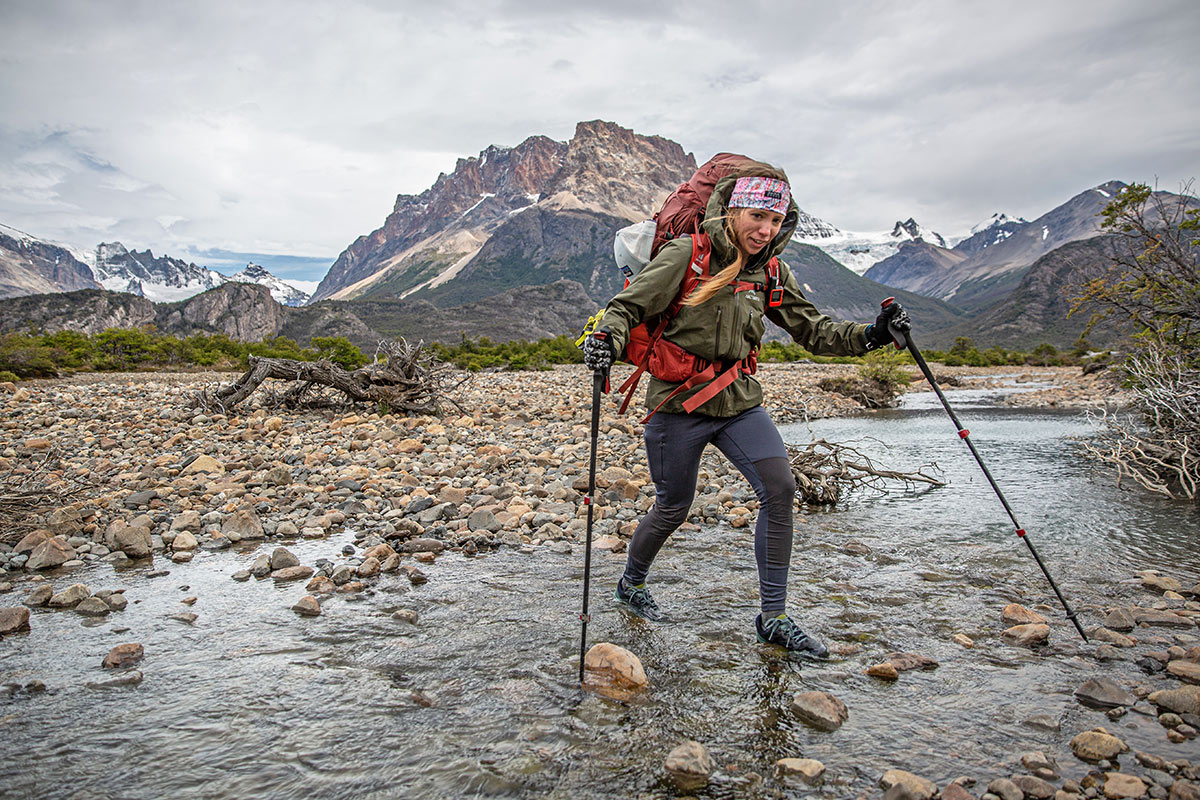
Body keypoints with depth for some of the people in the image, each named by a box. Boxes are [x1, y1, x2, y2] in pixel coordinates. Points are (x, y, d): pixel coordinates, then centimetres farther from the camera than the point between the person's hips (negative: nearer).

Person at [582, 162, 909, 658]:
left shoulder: (770, 272, 6)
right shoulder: (687, 254, -11)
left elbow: (813, 330, 8)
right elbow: (628, 305, -11)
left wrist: (870, 336, -7)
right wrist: (606, 338, -32)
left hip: (738, 399, 5)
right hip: (679, 399, -5)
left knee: (780, 488, -11)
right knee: (673, 509, 6)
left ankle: (773, 618, 1)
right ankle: (630, 584, 37)